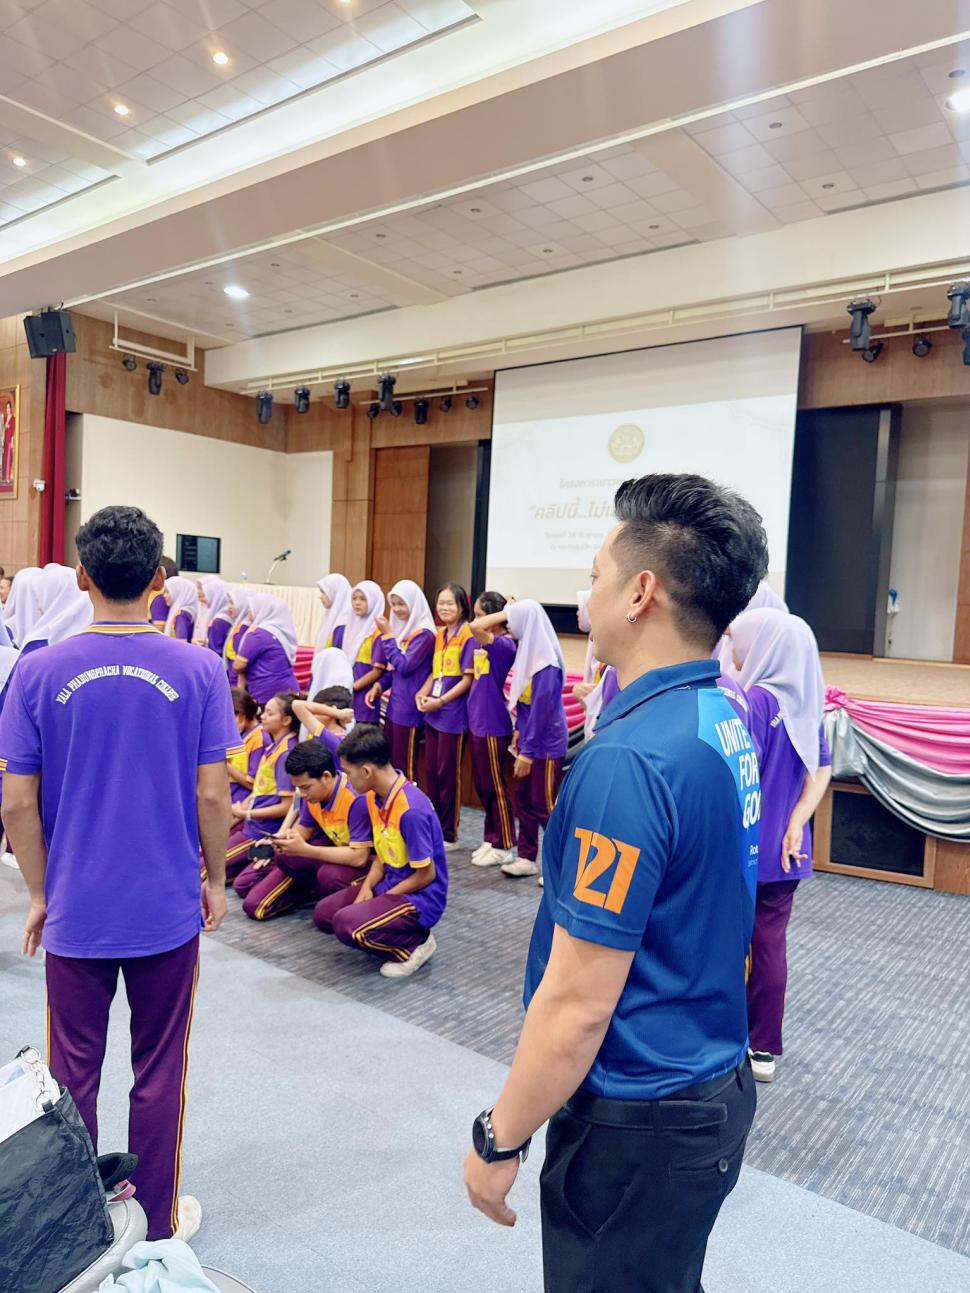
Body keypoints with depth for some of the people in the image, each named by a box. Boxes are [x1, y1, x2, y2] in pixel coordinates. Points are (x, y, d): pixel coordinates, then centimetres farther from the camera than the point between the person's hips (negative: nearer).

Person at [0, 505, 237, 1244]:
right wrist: (216, 880, 5)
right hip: (167, 909, -1)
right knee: (160, 1074, 15)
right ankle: (158, 1224, 32)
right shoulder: (200, 671, -11)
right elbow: (212, 795, -10)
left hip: (75, 911, 1)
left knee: (72, 1073, 19)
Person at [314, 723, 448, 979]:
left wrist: (382, 898, -12)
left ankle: (416, 943, -4)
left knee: (348, 925, -27)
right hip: (390, 884, 9)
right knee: (323, 914, 7)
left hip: (420, 897, -9)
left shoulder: (411, 810, -29)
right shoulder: (375, 796, -1)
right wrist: (367, 888, -6)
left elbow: (426, 875, -21)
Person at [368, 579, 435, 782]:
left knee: (404, 764, -1)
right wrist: (378, 685, 1)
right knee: (388, 761, 14)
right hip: (394, 704, 8)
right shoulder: (400, 629, 11)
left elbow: (404, 666, -20)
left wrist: (387, 635, -15)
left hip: (409, 708, -8)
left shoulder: (424, 634, -15)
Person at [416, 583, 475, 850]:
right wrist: (422, 693, 0)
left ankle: (449, 835, 13)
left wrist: (440, 701, -17)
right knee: (430, 770, 12)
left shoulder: (468, 636, -11)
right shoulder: (440, 634, 12)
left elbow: (468, 679, -14)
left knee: (447, 773, 1)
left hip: (453, 714, -7)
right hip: (433, 712, 7)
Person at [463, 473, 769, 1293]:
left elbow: (579, 1003, -25)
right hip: (713, 1086, 8)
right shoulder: (726, 723, -1)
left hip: (639, 1117, -8)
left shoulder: (632, 756, -29)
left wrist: (500, 1137, -11)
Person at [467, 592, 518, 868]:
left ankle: (504, 846, 13)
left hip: (494, 725, -9)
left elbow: (475, 627, -33)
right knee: (483, 785, 16)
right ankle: (491, 839, 28)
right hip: (478, 722, 9)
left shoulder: (504, 644, -17)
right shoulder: (484, 643, 9)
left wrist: (506, 613, -24)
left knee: (496, 787, 2)